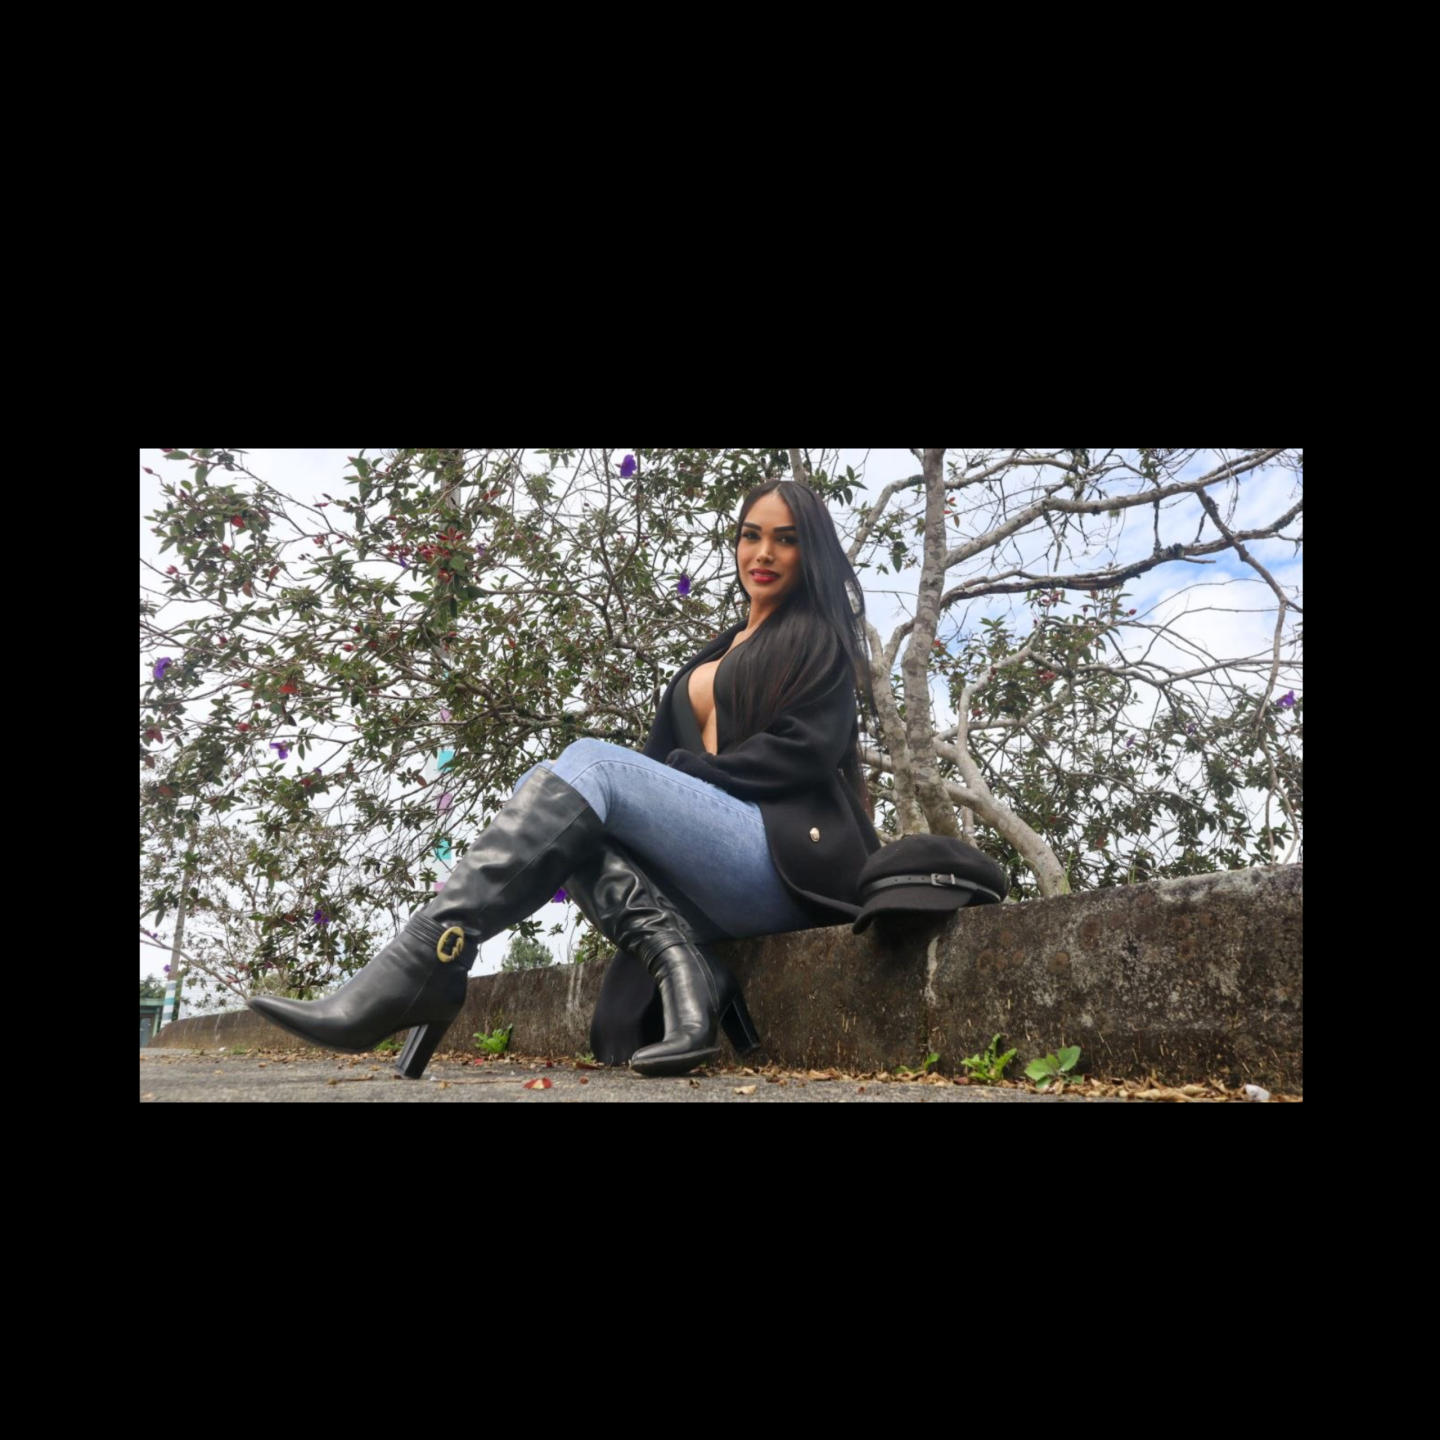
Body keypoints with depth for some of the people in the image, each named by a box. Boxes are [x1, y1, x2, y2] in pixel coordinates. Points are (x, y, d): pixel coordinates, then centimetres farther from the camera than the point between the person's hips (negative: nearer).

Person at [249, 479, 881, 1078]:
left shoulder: (820, 638, 11)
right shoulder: (718, 653, 29)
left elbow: (807, 748, -6)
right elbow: (665, 755, 19)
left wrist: (679, 774, -8)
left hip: (784, 859, -6)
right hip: (718, 881, 6)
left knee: (591, 764, -26)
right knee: (570, 816, -19)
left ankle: (411, 976, -35)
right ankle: (684, 973, -34)